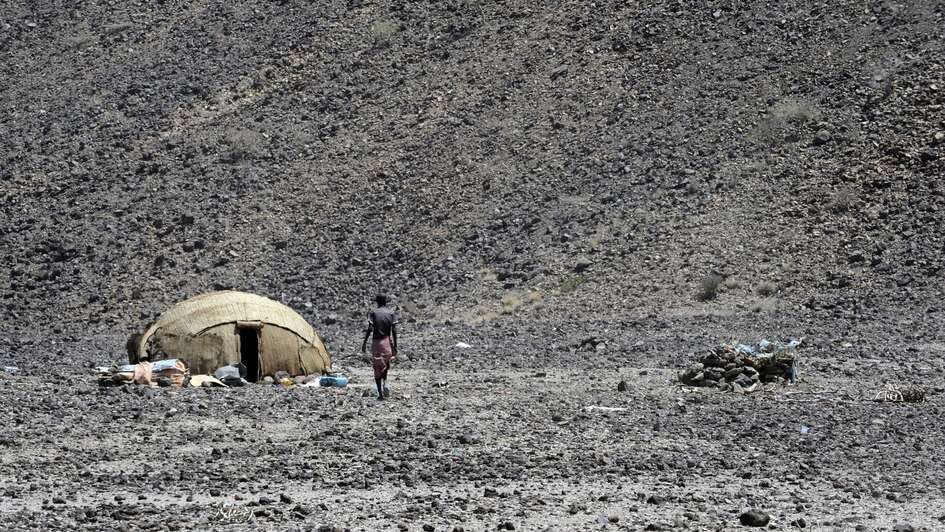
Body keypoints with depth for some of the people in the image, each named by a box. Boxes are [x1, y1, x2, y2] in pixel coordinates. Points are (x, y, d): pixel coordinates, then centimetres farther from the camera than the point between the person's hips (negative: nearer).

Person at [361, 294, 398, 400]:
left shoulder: (373, 313, -4)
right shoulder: (391, 313, 1)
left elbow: (370, 329, -12)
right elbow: (394, 330, -3)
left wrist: (364, 342, -6)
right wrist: (395, 345, 2)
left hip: (377, 342, -2)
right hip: (388, 342, 2)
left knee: (377, 368, 3)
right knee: (386, 365, 23)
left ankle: (380, 393, -2)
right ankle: (385, 383, 0)